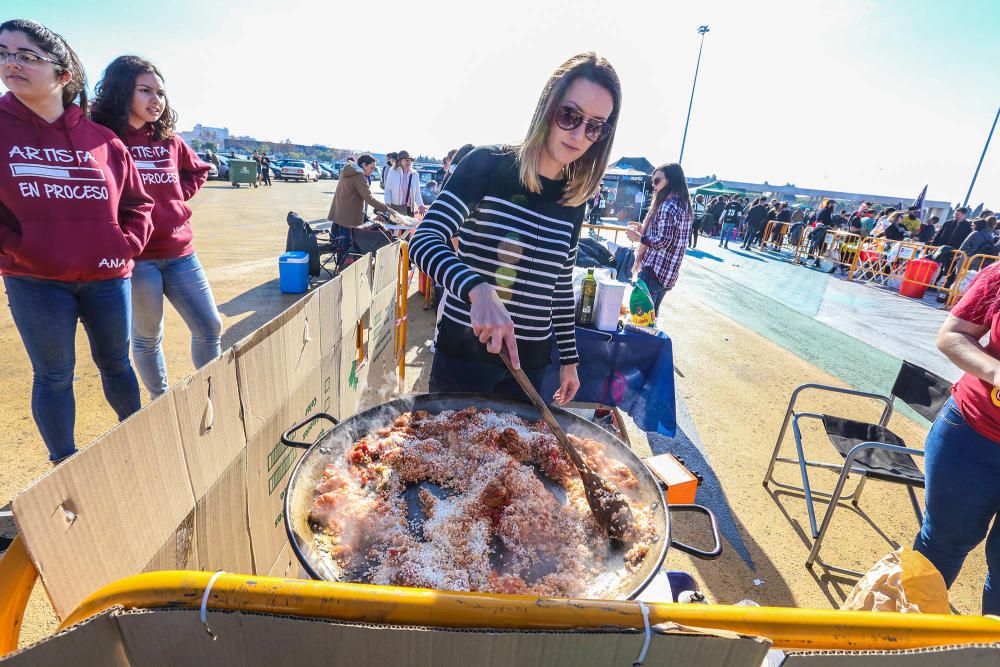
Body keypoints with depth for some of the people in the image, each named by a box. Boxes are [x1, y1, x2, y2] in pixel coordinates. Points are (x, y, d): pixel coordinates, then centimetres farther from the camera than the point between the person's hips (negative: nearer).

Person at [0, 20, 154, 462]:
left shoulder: (101, 139, 3)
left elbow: (137, 203, 9)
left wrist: (126, 246, -4)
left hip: (107, 279, 2)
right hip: (35, 283, -1)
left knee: (115, 363, 16)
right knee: (54, 376, 7)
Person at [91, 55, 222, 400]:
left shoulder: (169, 141, 10)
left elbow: (198, 171, 27)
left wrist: (179, 196, 11)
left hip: (179, 252, 5)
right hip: (136, 257, -5)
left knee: (210, 328, 5)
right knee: (147, 338, 7)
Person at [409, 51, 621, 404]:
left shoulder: (574, 200, 4)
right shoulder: (489, 164, -10)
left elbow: (562, 288, 12)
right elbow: (425, 240, -19)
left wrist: (569, 358, 14)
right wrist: (478, 290, -37)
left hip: (530, 362, 4)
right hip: (464, 352, -4)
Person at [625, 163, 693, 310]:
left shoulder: (668, 206, -15)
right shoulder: (684, 205, 15)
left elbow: (663, 241, -22)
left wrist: (638, 237, -9)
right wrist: (643, 229, 17)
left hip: (654, 269, -10)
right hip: (669, 272, 10)